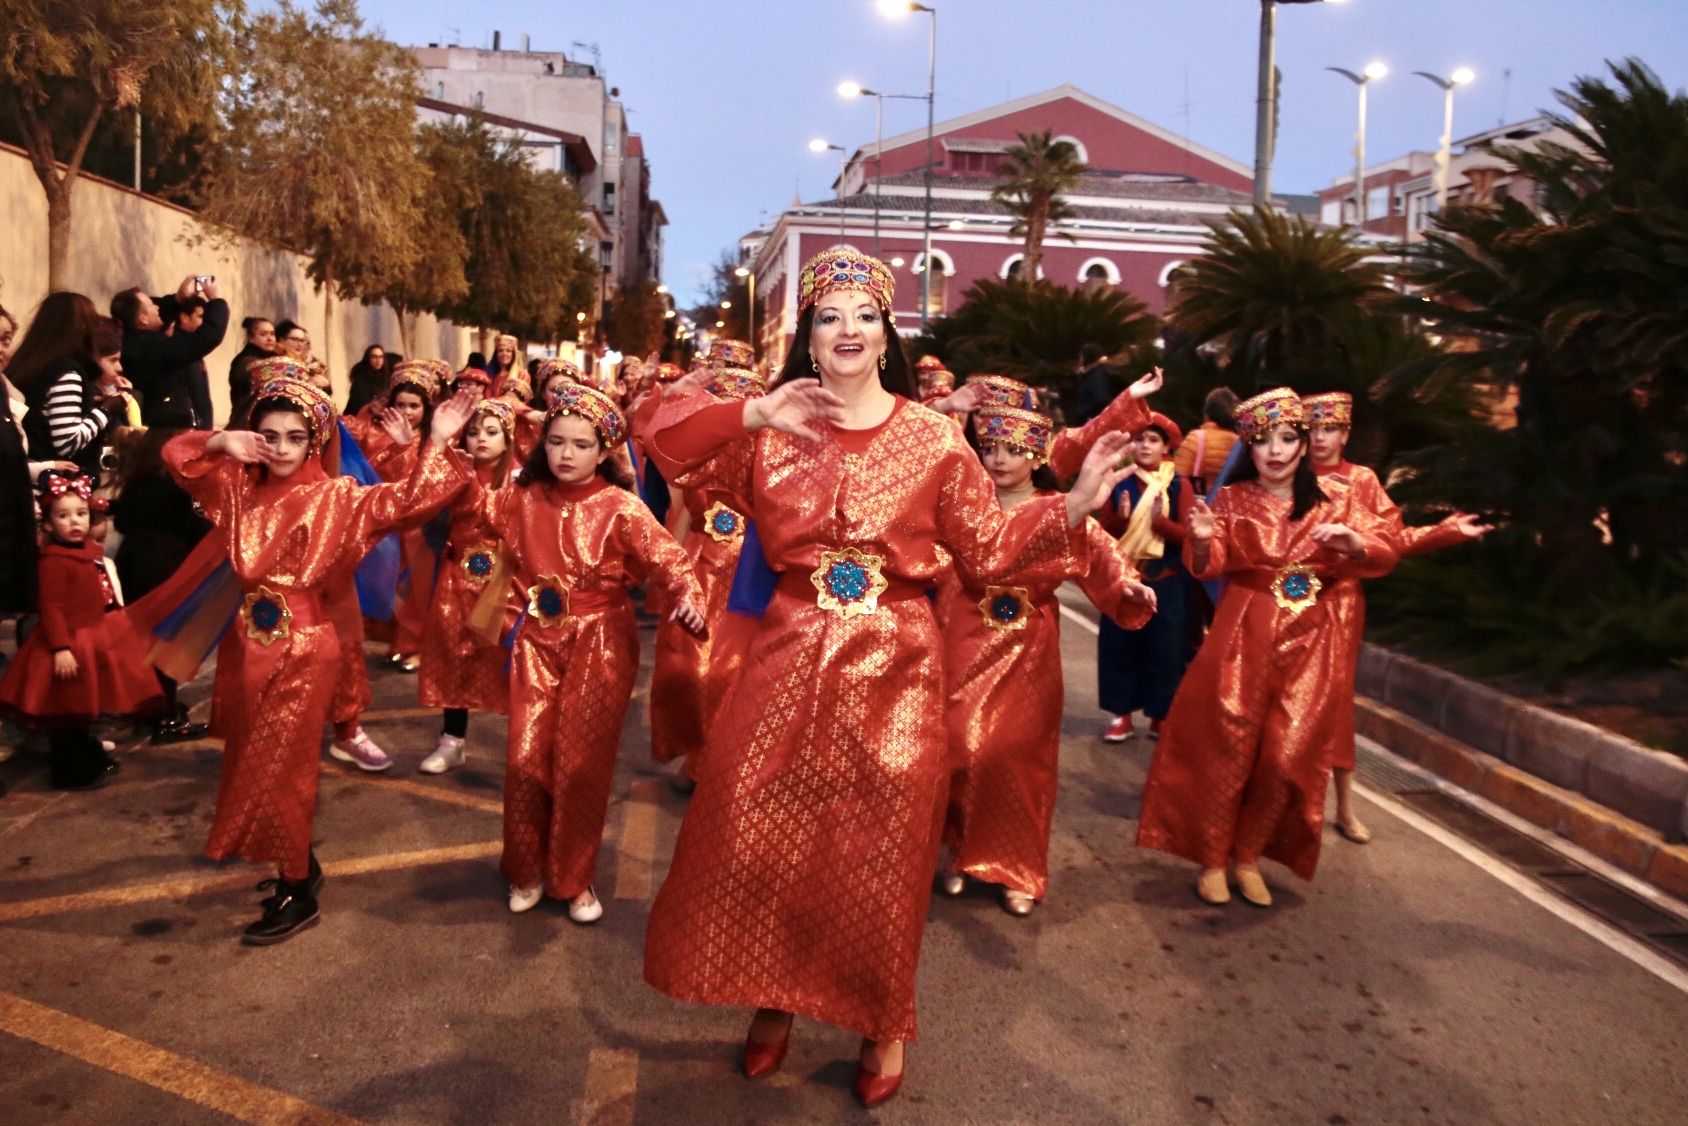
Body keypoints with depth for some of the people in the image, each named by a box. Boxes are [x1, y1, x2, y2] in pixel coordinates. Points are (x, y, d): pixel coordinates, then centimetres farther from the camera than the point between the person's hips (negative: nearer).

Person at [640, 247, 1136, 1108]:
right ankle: (775, 999, 31)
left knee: (879, 851, 5)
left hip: (894, 666, -1)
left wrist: (1071, 510, -11)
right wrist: (754, 414, -18)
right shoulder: (773, 430, 5)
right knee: (759, 832, 6)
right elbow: (669, 440, -5)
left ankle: (884, 1025, 27)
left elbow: (988, 547, 2)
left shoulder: (933, 436, 1)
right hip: (791, 657, 2)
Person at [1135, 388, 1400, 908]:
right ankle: (1212, 857, 14)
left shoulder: (1335, 498, 4)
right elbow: (1208, 568, -8)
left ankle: (1249, 857, 20)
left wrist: (1355, 542, -22)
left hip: (1311, 643, 2)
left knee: (1290, 756, 3)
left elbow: (1385, 553, 0)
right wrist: (1203, 539, -30)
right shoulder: (1232, 499, 1)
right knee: (1227, 747, -1)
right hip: (1243, 636, -2)